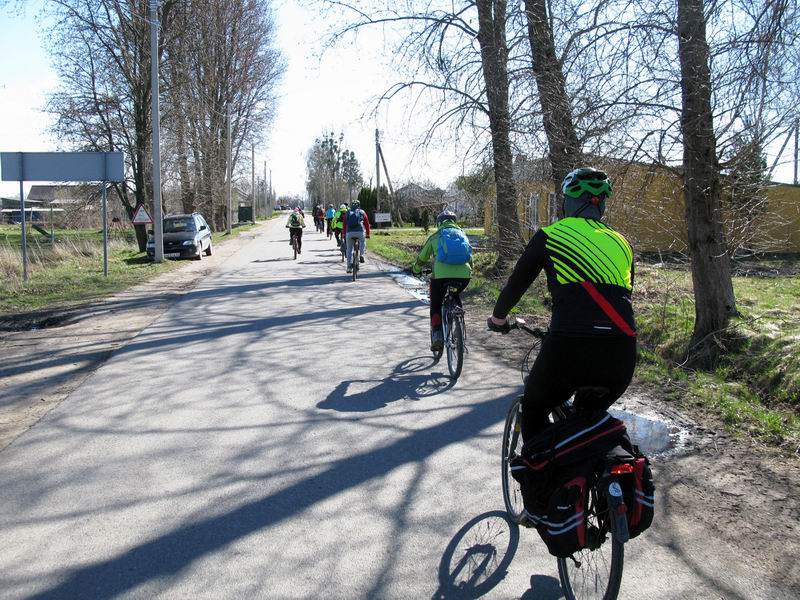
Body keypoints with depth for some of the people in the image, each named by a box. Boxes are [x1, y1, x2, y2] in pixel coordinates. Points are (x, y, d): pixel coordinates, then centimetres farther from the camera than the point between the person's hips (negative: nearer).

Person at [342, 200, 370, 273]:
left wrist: (343, 234, 27)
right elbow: (367, 224, 19)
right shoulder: (362, 212, 17)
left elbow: (344, 224, 19)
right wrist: (368, 234, 28)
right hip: (360, 232, -1)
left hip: (349, 233, 1)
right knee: (362, 242, 31)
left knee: (349, 250, 11)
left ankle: (349, 267, 9)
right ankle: (361, 255, 10)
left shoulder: (347, 213, 20)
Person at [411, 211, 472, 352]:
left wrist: (416, 270, 47)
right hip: (464, 275, 3)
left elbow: (422, 258, 28)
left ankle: (437, 336, 4)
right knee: (456, 297, 33)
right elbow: (470, 258, 33)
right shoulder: (462, 235, 25)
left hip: (441, 275, -2)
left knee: (436, 305, 18)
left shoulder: (435, 237, 18)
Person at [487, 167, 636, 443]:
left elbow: (516, 283, 19)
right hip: (621, 355, 4)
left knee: (533, 409, 24)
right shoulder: (622, 242, 21)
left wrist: (498, 317, 38)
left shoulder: (550, 235, 10)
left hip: (570, 347, -4)